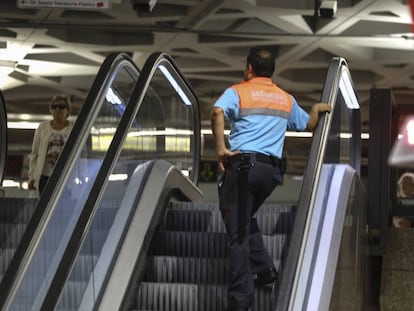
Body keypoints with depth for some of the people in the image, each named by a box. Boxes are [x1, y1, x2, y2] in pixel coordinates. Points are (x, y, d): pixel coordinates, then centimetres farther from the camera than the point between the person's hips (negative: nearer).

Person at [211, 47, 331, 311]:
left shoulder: (237, 92, 2)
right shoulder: (287, 99, 18)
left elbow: (218, 112, -20)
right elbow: (309, 124, 33)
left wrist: (220, 148, -18)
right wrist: (317, 108, 52)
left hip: (242, 164, -5)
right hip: (272, 169, 5)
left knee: (238, 231, -2)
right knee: (246, 218, 28)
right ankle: (265, 268, 14)